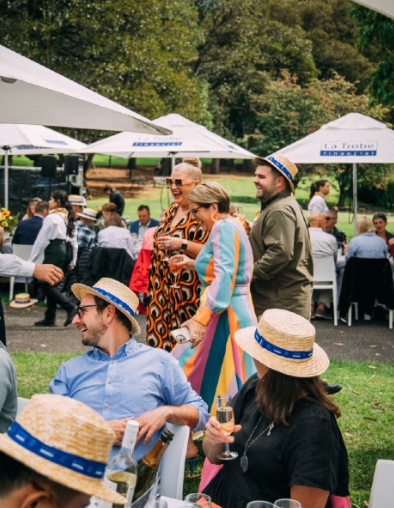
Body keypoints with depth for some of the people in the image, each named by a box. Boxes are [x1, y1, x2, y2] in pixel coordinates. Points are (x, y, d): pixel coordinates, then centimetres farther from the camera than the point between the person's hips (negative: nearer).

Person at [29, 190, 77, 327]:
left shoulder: (51, 217, -9)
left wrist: (31, 260, -6)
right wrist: (72, 261, 20)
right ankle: (50, 318, 12)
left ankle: (70, 308, -15)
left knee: (47, 285, -5)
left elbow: (41, 240, -10)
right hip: (65, 250, 9)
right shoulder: (68, 217, 15)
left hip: (54, 250, -9)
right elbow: (74, 241, 16)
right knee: (51, 284, 12)